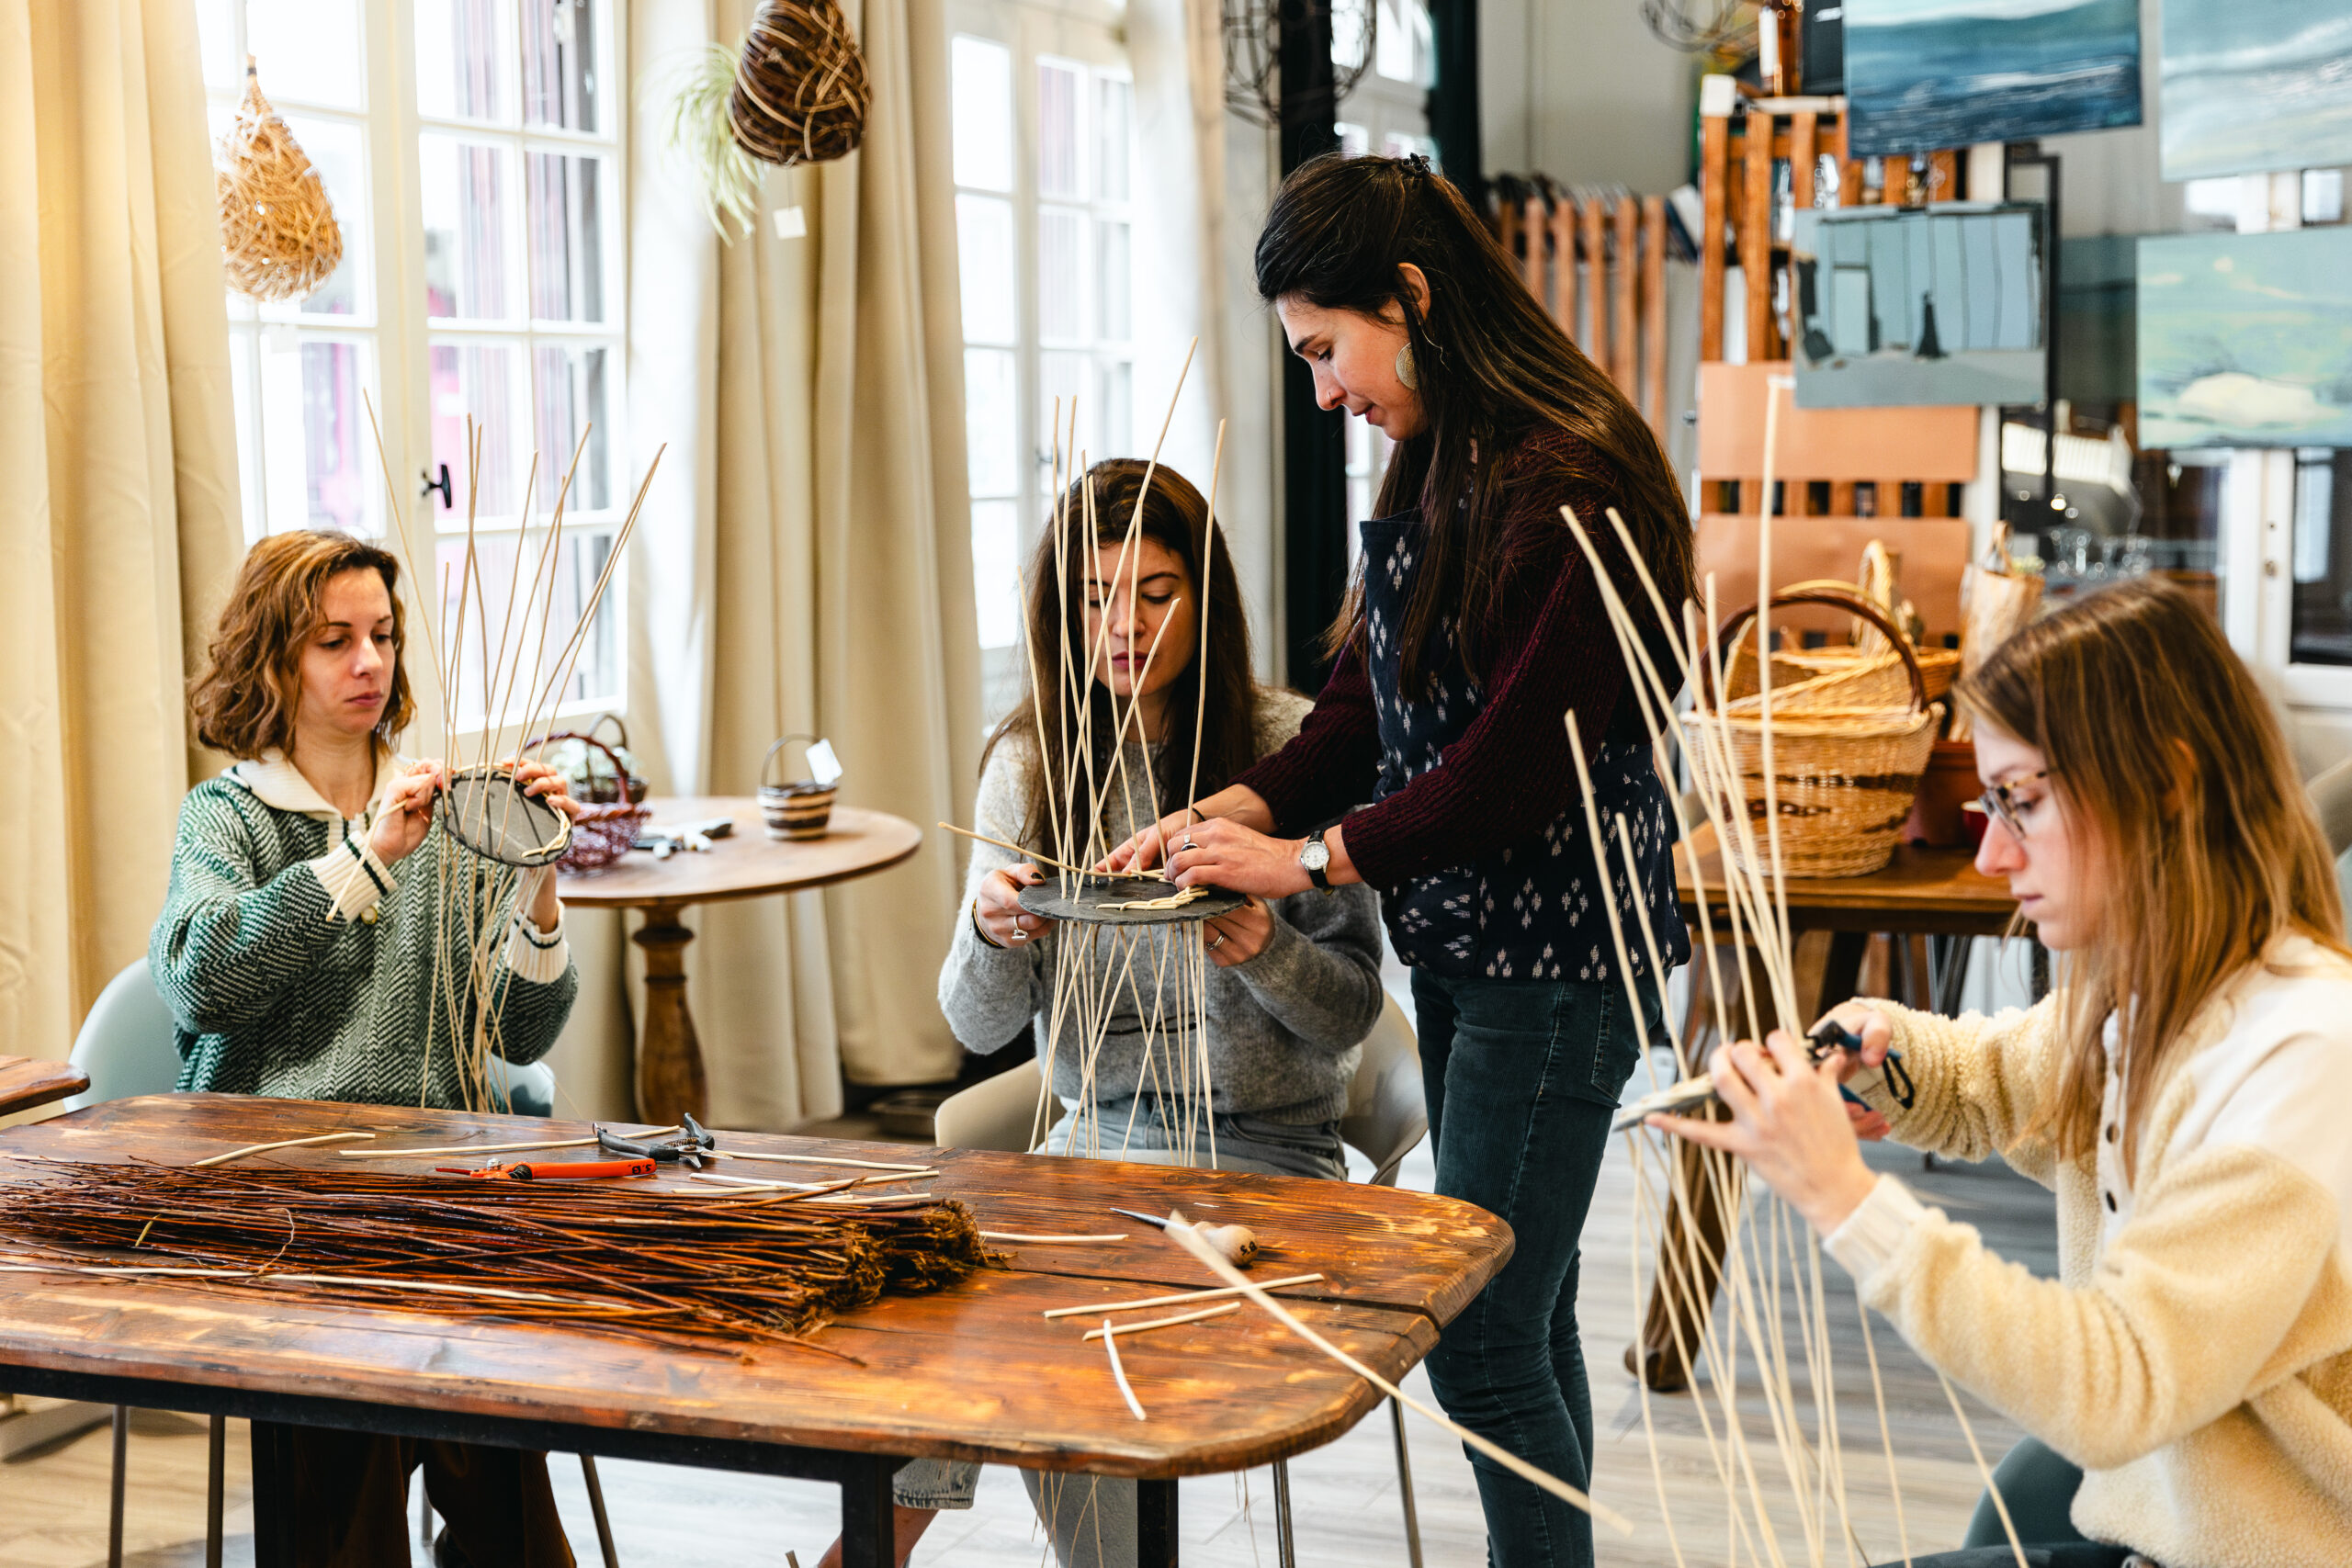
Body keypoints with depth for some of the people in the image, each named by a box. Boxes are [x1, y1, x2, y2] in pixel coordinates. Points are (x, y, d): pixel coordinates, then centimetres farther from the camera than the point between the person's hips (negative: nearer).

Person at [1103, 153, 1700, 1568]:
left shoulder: (1569, 488, -19)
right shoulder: (1440, 471, 11)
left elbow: (1516, 763, -22)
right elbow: (1369, 699, 14)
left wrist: (1314, 858, -13)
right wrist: (1240, 810, -1)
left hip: (1555, 960, -9)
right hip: (1462, 946, 9)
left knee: (1485, 1345, -4)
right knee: (1527, 1321, 17)